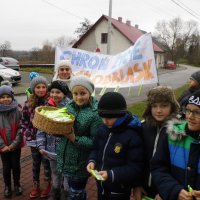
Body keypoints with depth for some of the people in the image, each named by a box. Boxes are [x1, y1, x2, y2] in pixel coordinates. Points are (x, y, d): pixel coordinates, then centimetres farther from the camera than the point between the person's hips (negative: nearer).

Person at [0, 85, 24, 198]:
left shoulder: (18, 111, -11)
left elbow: (21, 129, -10)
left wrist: (14, 144, -14)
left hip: (16, 145, -1)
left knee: (16, 165, 13)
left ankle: (17, 184, 35)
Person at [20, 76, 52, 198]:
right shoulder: (29, 103, 0)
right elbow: (24, 121, 6)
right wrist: (28, 134, -3)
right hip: (34, 139, 3)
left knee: (47, 163, 11)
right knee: (36, 163, 18)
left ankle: (48, 184, 32)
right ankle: (36, 185, 36)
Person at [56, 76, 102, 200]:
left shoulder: (96, 112, -19)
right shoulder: (69, 105, -1)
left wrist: (74, 138, -28)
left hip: (80, 164, -6)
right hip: (67, 159, 6)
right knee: (75, 190, 25)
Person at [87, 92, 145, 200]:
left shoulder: (133, 135, -24)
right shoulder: (103, 129, -3)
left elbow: (135, 168, -23)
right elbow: (96, 149, 11)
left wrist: (111, 174, -31)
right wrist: (92, 161, -9)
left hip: (119, 190, -5)